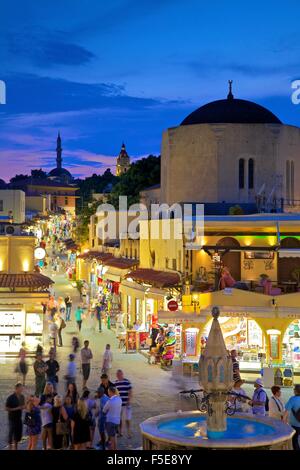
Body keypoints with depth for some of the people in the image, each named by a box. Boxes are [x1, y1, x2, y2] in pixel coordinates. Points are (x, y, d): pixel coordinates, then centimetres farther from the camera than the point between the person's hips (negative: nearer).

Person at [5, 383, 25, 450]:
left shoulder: (22, 397, 2)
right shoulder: (10, 398, -16)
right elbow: (7, 408, -15)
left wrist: (23, 407, -8)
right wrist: (16, 408, -21)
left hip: (19, 418, 6)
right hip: (12, 419, -6)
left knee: (18, 434, 13)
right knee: (11, 433, 3)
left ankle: (15, 448, 29)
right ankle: (10, 447, 15)